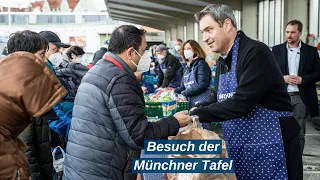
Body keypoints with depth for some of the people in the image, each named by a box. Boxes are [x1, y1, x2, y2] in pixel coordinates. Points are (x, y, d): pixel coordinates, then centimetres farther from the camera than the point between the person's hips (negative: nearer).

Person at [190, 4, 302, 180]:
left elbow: (242, 102, -26)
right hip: (238, 148, 8)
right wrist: (193, 112, 0)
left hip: (267, 147, -8)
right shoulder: (222, 61, 11)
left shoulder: (256, 52, -17)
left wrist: (198, 114, -21)